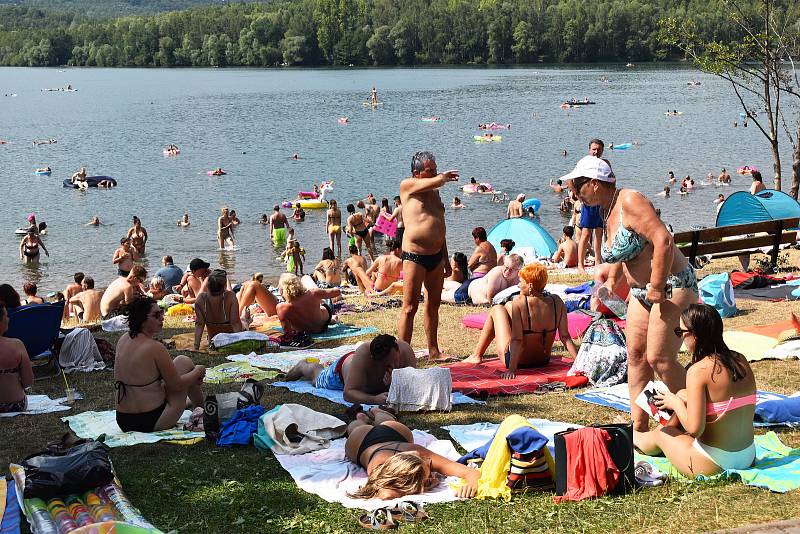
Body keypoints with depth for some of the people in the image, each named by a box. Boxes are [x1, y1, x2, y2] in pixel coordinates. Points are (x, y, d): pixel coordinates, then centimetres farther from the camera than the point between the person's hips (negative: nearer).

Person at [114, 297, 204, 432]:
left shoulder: (122, 340, 3)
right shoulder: (155, 348, -20)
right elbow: (177, 385, -12)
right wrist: (198, 371, 8)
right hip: (151, 422, -8)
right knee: (184, 362, 6)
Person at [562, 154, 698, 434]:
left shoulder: (630, 201, -20)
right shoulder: (609, 213, 10)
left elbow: (663, 240, -28)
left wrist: (657, 288, -24)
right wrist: (612, 281, 14)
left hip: (672, 285, -10)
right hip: (641, 291, 10)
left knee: (659, 357, -13)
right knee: (635, 354, 3)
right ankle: (639, 427, 8)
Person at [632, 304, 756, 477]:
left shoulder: (698, 370, -20)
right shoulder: (740, 361, 2)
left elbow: (694, 428, -23)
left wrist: (674, 403, -3)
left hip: (713, 465, -7)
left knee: (661, 434, 22)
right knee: (682, 395, 23)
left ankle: (629, 436, 58)